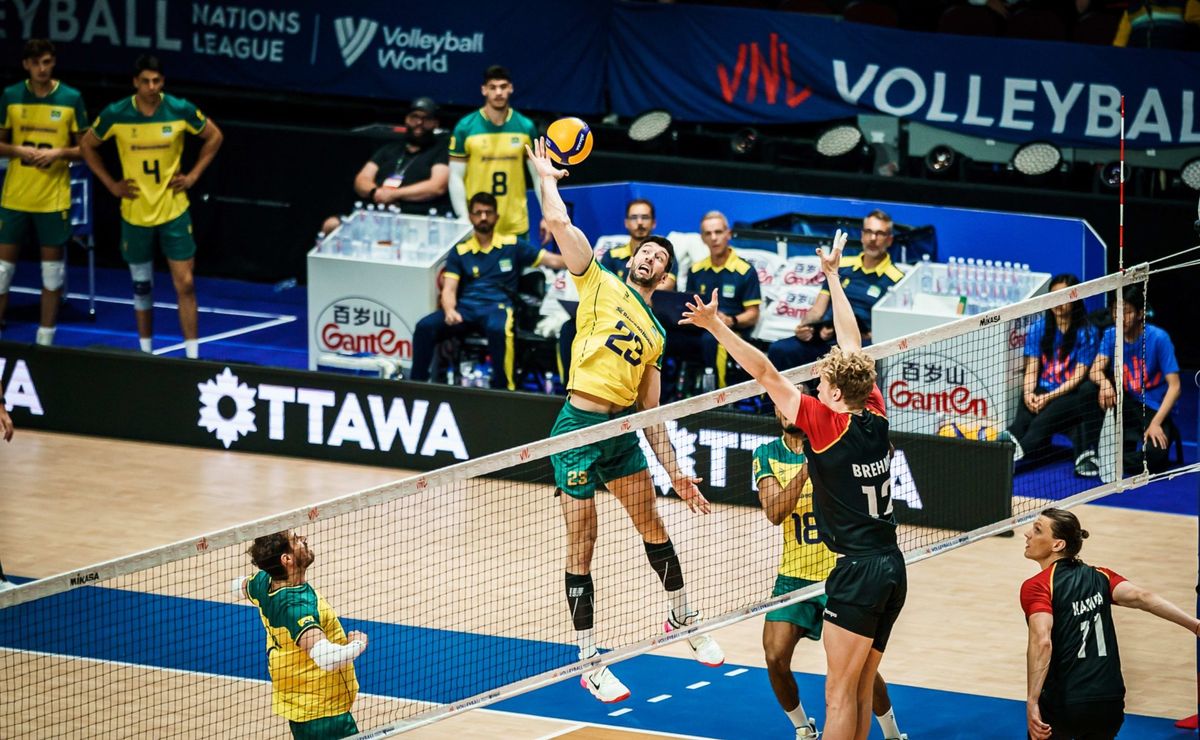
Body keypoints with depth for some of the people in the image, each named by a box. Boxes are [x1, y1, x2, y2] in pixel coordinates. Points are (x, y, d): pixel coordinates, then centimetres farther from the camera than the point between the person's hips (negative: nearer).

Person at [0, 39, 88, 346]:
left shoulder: (71, 98, -3)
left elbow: (84, 148, 2)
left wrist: (59, 152, -17)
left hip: (54, 198, -1)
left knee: (52, 266, 5)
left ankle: (45, 340, 14)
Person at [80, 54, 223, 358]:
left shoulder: (181, 111, -11)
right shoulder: (116, 115, -11)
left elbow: (214, 136, 7)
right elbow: (87, 145, 6)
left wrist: (193, 175, 0)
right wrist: (110, 183, 0)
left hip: (174, 210, -1)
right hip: (135, 213, 1)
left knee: (185, 283, -4)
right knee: (141, 285, 12)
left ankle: (193, 357, 0)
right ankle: (146, 352, 26)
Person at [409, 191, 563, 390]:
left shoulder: (511, 245, 14)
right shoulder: (460, 252, 16)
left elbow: (553, 260, 13)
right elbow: (449, 289, 7)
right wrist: (450, 311, -15)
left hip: (497, 307, -2)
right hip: (464, 308, 2)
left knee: (497, 329, -40)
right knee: (425, 326, -26)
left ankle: (503, 388, -31)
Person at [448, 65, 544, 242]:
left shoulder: (526, 127, 2)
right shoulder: (465, 128, -4)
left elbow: (539, 174, 9)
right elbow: (456, 177, -2)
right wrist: (464, 219, -8)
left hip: (516, 227, 2)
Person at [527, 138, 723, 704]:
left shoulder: (655, 334, 18)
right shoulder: (600, 285, 4)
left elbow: (651, 411, 19)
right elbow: (559, 223, -7)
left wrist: (674, 471, 14)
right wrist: (547, 179, 5)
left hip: (623, 431, 6)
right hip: (580, 426, -6)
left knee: (654, 528, 14)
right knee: (581, 547, -2)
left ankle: (682, 619, 35)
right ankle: (589, 663, 4)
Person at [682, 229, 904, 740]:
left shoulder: (828, 425, -12)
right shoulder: (875, 415, 5)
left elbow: (765, 374, -14)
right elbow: (852, 344, 18)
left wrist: (716, 325, -13)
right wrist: (833, 276, 28)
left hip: (859, 573, -8)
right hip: (892, 568, 8)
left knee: (840, 695, -6)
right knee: (860, 693, 11)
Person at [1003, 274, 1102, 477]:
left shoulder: (1085, 333, -1)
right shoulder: (1038, 328, 9)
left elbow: (1078, 376, -7)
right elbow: (1031, 368, 5)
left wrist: (1048, 397, -18)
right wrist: (1028, 393, -16)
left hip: (1071, 395, -3)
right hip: (1041, 393, 3)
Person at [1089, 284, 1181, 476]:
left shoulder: (1159, 338, -13)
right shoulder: (1111, 335, 0)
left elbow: (1174, 386, -15)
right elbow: (1096, 370, -10)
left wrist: (1156, 423, -25)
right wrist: (1104, 382, -36)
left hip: (1154, 409, -5)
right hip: (1127, 402, 5)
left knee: (1154, 453, -35)